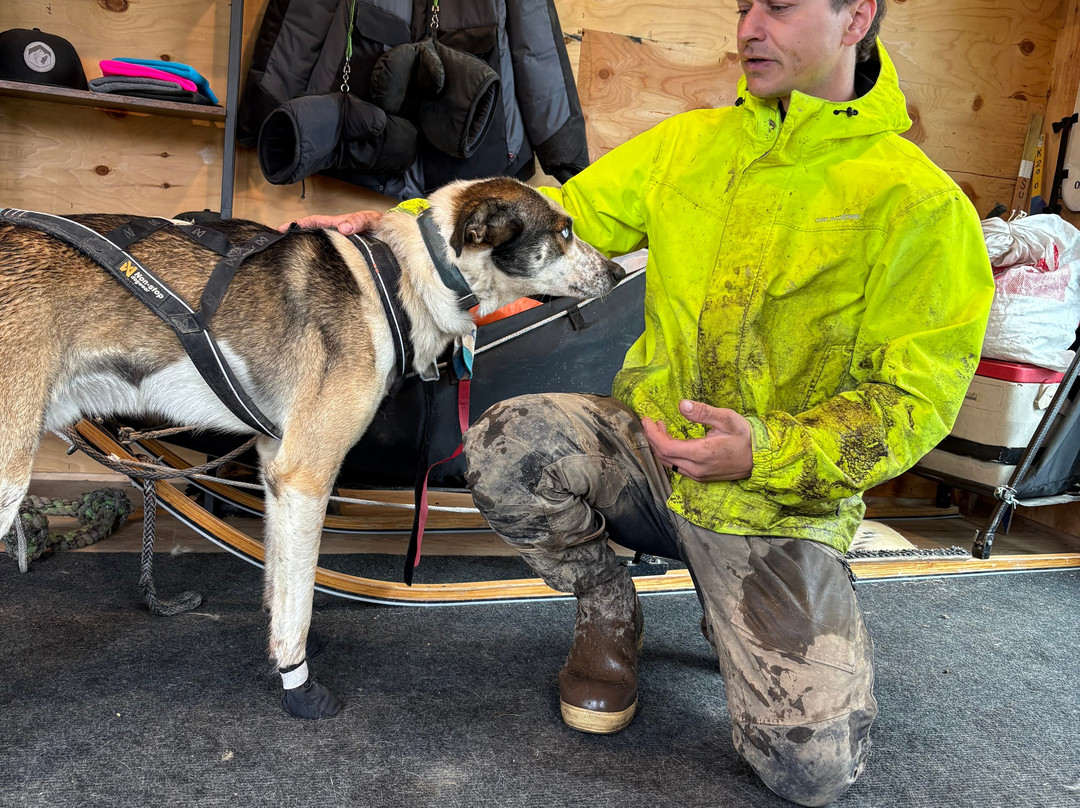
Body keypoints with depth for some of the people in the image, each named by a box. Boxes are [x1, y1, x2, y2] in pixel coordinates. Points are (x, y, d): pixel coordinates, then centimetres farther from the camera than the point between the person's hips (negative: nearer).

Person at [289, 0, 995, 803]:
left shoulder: (922, 204, -9)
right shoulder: (685, 145, 4)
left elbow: (916, 395, -10)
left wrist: (772, 453, -24)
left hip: (778, 505, -3)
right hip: (646, 444, 3)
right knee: (503, 446, -25)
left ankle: (734, 612, 21)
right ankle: (608, 610, 5)